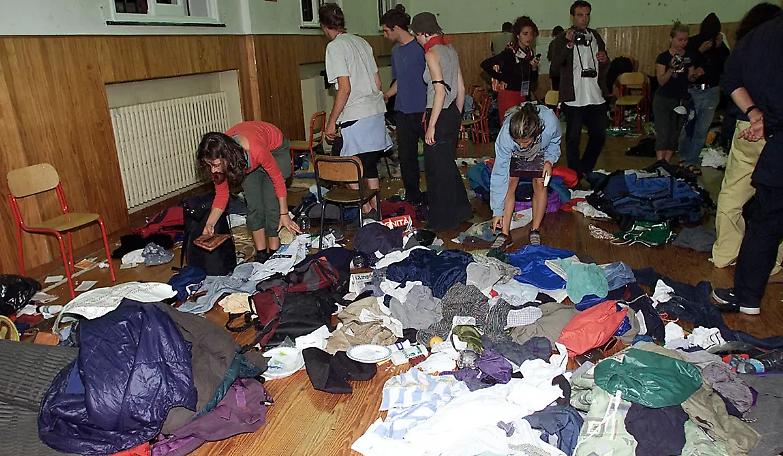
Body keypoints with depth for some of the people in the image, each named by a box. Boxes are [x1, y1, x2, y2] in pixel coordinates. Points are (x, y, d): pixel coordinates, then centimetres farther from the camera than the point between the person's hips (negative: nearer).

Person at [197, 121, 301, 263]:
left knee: (271, 205, -10)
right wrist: (209, 224, -28)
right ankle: (261, 254, 7)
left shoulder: (257, 150, -45)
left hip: (275, 149, -4)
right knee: (253, 205, -4)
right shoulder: (217, 158, -29)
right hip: (247, 160, 4)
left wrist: (284, 214, -18)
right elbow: (221, 195, -14)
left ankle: (273, 253, 4)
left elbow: (278, 179, -27)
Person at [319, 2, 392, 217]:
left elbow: (345, 88, -15)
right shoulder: (362, 42, 14)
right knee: (370, 167, 15)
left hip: (355, 117, -8)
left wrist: (331, 122, -10)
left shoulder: (335, 47, -8)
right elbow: (377, 81, 16)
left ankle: (366, 211, 6)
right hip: (376, 111, 8)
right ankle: (376, 211, 22)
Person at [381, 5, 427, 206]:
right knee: (406, 155, 9)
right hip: (402, 111, 7)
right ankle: (412, 196, 21)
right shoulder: (395, 51, 15)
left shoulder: (420, 47, -8)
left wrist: (428, 110, -15)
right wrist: (385, 96, 15)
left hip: (422, 110, -7)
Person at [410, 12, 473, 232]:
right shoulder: (450, 49, 11)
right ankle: (461, 209, 32)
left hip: (440, 115, -8)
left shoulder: (432, 53, -14)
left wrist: (431, 126, -19)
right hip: (453, 113, 9)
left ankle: (442, 220, 15)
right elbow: (461, 88, 13)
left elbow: (440, 91, -21)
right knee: (448, 164, 21)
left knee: (436, 168, 4)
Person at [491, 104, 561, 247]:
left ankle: (535, 230, 2)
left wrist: (550, 160, -29)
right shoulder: (505, 136, -41)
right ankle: (505, 233, -7)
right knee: (509, 184, -13)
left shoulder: (551, 122, -40)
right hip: (514, 155, -1)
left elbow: (555, 142, -11)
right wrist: (497, 211, -30)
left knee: (540, 184, -11)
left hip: (540, 153, 1)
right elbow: (499, 174, -33)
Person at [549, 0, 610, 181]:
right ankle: (575, 175, 14)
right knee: (573, 138, 2)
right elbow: (555, 63, -16)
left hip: (596, 97, 5)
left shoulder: (596, 37, 13)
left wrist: (605, 60, -2)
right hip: (574, 98, -5)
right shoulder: (563, 39, -2)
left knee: (599, 135, 10)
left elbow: (605, 67, 21)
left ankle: (586, 169, 27)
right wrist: (569, 44, -28)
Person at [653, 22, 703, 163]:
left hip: (681, 99, 4)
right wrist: (671, 69, -29)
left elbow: (690, 78, 10)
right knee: (663, 134, -10)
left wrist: (695, 74, -12)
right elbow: (661, 81, -14)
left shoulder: (689, 56, 3)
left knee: (675, 134, 6)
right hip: (663, 100, -4)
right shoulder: (663, 57, -9)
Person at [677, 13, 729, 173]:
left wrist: (720, 47, -11)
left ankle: (692, 160, 13)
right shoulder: (692, 43, -4)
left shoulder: (719, 45, 4)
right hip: (692, 91, -3)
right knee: (688, 127, 1)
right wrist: (699, 51, -18)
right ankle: (685, 157, 17)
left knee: (702, 130, 4)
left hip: (711, 92, 3)